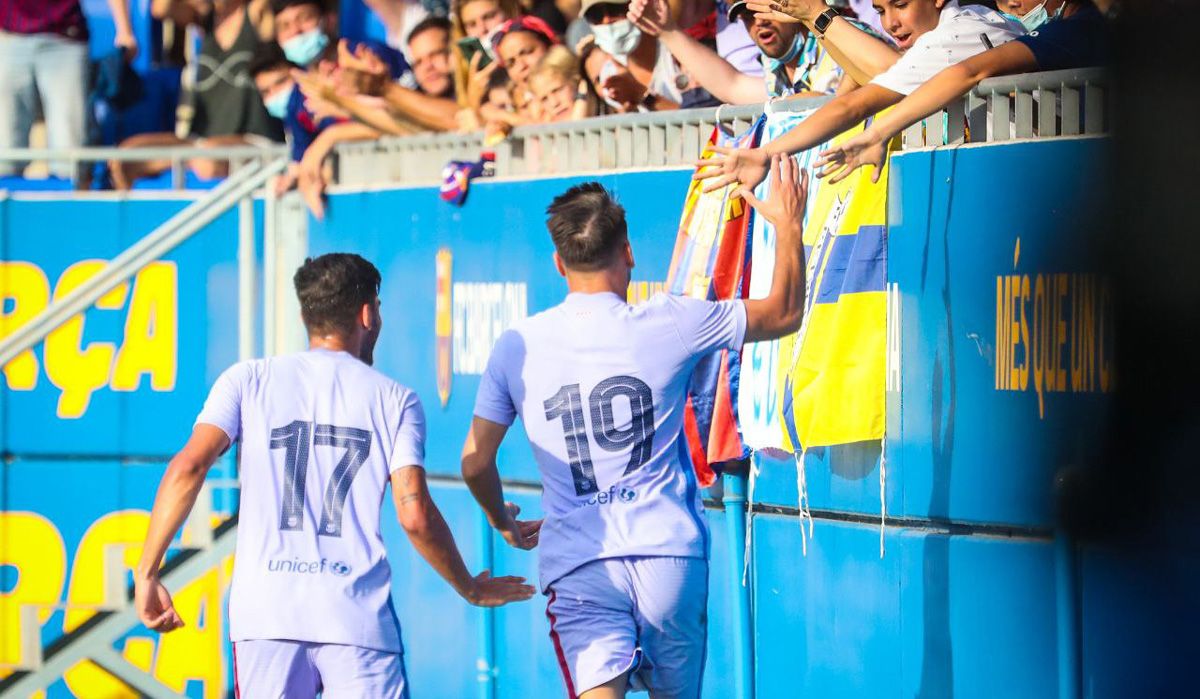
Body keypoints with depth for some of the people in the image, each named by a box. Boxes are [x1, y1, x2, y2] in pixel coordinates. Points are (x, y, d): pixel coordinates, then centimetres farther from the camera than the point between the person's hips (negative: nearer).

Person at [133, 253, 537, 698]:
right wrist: (472, 590, 14)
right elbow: (416, 517, -1)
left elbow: (188, 467, -3)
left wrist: (147, 573, 2)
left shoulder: (249, 380, 10)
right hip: (359, 618, -1)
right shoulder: (395, 399, 8)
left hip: (264, 611, 1)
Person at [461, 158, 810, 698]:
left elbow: (475, 462, 9)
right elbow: (784, 313, 11)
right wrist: (789, 224, 26)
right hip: (669, 551, 0)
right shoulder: (669, 324, -3)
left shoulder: (518, 345, 2)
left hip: (576, 562, 0)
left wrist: (501, 521, 30)